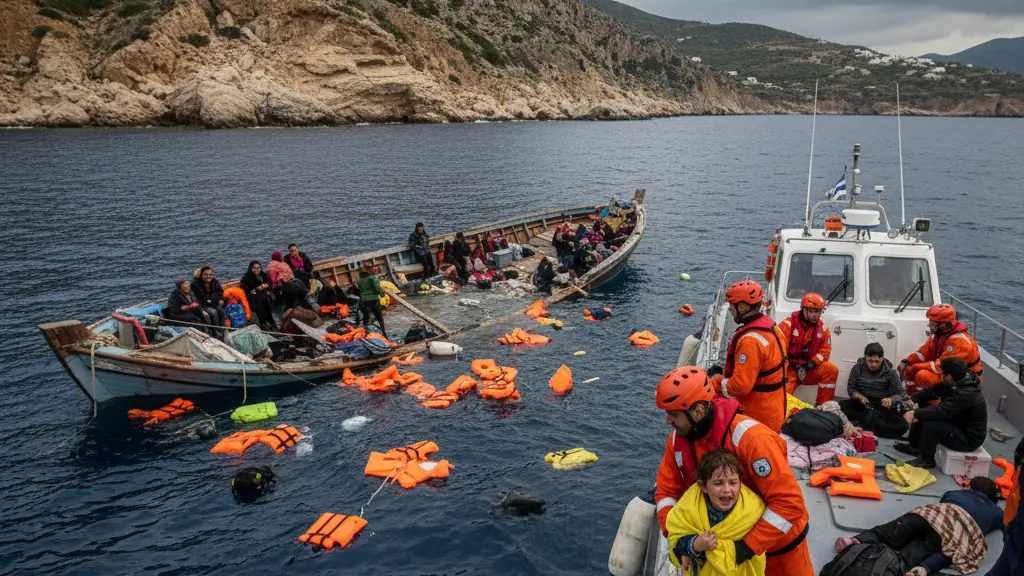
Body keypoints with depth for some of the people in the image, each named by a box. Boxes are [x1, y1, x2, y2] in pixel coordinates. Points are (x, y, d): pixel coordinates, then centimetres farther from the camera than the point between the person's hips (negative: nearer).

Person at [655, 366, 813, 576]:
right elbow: (667, 490, -3)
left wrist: (748, 546, -33)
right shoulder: (678, 439, -14)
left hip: (778, 538, -5)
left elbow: (789, 502, -33)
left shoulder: (751, 438, -34)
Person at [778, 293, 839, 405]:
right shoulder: (788, 324, -10)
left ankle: (822, 405, -11)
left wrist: (812, 364, -15)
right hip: (789, 369, -4)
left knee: (831, 369, -20)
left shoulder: (822, 329, 5)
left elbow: (825, 351, 2)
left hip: (809, 370, 4)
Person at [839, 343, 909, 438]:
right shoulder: (858, 367, 0)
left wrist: (891, 400, -29)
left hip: (882, 406, -1)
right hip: (862, 404, 1)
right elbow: (851, 388, 5)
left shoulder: (890, 372, -4)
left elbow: (900, 394, -5)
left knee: (901, 426, -30)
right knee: (841, 405, -30)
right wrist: (859, 396, -19)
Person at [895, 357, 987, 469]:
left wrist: (915, 413, -32)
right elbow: (932, 391, 2)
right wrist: (912, 399, -10)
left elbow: (942, 410, -38)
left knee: (929, 425, -27)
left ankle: (927, 460, -7)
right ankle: (914, 446, 20)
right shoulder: (957, 383, -4)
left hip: (969, 438, -10)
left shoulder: (966, 394, -32)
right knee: (923, 414, 6)